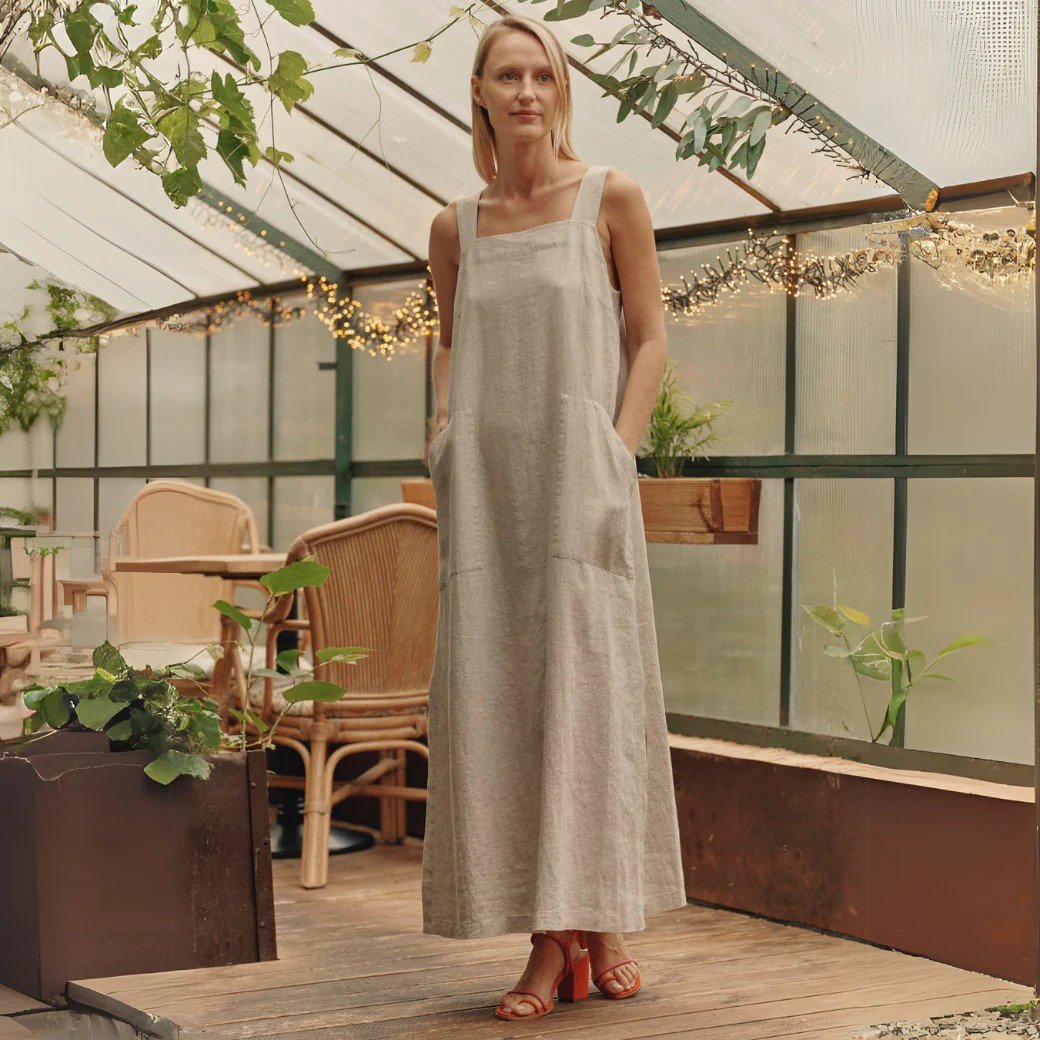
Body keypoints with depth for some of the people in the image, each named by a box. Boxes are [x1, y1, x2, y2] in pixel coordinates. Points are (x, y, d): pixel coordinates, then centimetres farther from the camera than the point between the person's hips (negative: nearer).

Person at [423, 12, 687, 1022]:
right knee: (495, 696, -2)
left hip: (579, 476, -3)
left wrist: (618, 450, -10)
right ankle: (548, 942, 2)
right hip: (486, 485, 3)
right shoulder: (456, 225, 12)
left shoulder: (612, 197, 2)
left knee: (588, 686, -7)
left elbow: (649, 340, 2)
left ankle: (602, 918, 8)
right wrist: (445, 420, 5)